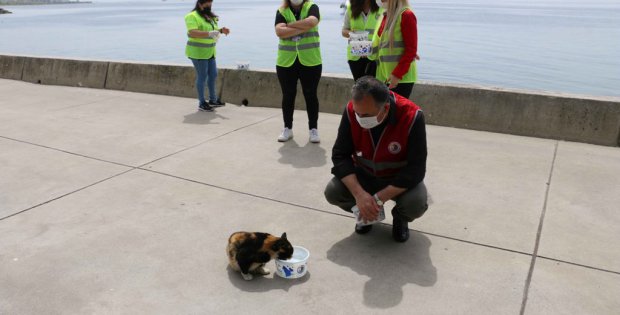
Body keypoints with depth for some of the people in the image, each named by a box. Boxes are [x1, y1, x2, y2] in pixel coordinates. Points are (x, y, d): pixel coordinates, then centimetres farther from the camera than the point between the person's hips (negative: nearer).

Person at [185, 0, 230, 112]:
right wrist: (209, 33, -39)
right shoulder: (192, 16, -14)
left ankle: (213, 100, 25)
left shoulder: (209, 16, 12)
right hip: (197, 52, -8)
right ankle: (202, 103, 6)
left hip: (208, 52, 8)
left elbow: (213, 31, 19)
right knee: (202, 76, -4)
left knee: (213, 74, 11)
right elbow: (193, 33, -28)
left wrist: (222, 30, -3)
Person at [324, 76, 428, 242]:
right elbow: (340, 155, -17)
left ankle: (400, 219, 7)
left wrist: (378, 199, -31)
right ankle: (366, 213, 11)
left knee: (416, 203, -32)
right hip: (364, 174, 3)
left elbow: (415, 170, -27)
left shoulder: (412, 116, -31)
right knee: (332, 192, -22)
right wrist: (359, 194, -31)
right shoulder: (352, 111, -22)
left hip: (400, 178, -2)